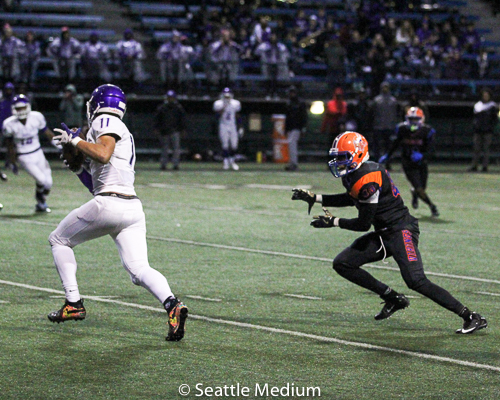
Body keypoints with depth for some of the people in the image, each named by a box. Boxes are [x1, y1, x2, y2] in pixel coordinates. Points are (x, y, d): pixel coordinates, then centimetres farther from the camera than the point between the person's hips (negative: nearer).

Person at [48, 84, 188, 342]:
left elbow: (103, 155, -20)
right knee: (138, 269, -3)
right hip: (133, 208, 8)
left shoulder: (105, 121, 1)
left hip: (108, 205, -8)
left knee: (59, 240, 14)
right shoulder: (123, 134, 28)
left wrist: (74, 140, -8)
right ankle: (171, 304, -30)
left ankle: (73, 304, 10)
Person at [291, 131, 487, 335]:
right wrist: (315, 198, 23)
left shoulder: (367, 180, -23)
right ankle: (393, 298, 11)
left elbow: (363, 224, -19)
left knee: (416, 281, -24)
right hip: (384, 234, 10)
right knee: (342, 264, 6)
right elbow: (351, 198, 28)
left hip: (401, 231, -10)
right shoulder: (354, 173, 6)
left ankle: (472, 317, -18)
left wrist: (333, 222, -6)